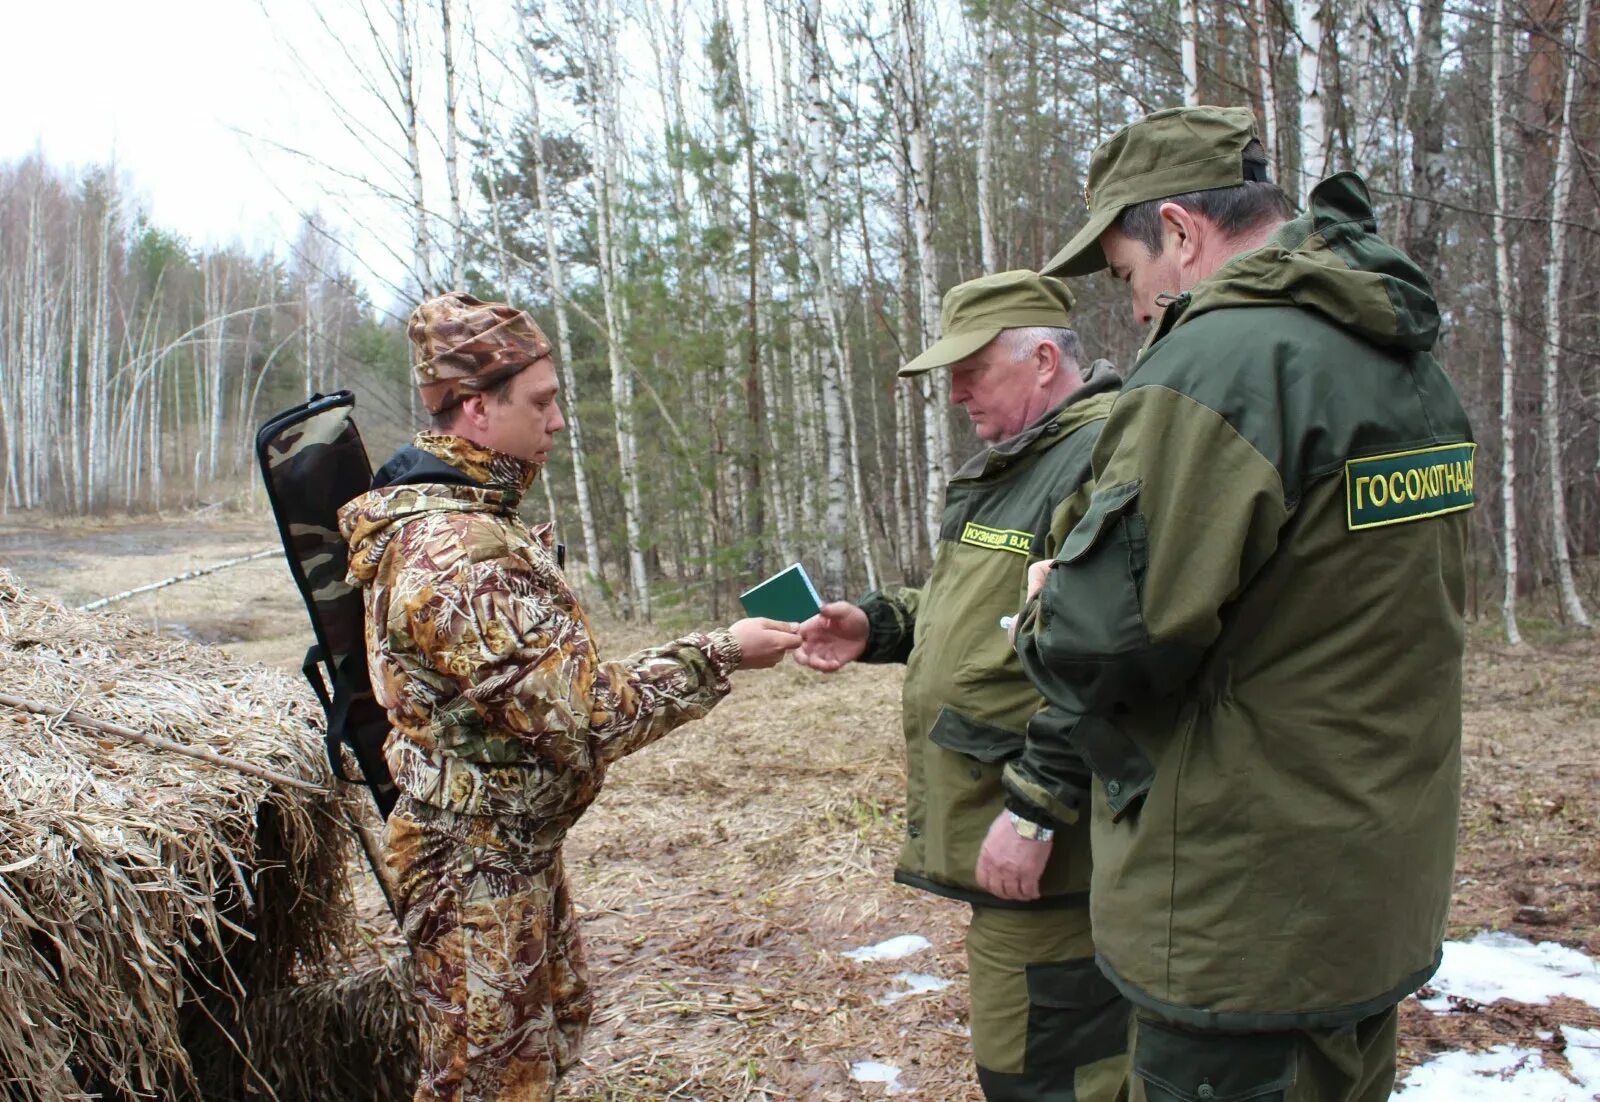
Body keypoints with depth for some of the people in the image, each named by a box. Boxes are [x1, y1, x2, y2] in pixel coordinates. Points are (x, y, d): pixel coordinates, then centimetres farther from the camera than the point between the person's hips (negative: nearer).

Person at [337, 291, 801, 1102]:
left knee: (556, 1024, 26)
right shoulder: (458, 556, -29)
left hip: (516, 846, 10)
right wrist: (718, 657, -20)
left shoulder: (454, 518, 5)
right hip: (477, 862, -10)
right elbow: (587, 717, -28)